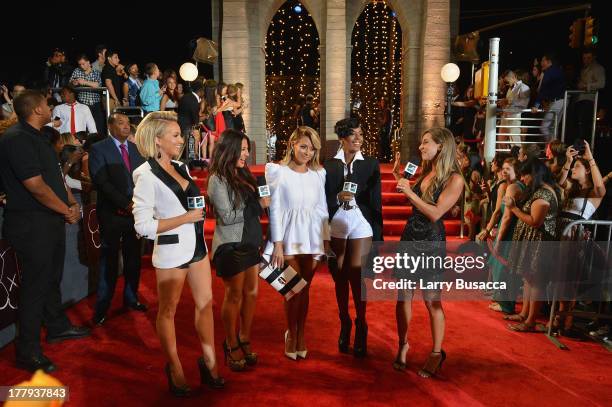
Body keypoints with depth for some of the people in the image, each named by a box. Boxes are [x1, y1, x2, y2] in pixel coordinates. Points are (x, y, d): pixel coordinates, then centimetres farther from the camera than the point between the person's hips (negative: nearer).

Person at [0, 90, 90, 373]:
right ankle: (28, 353, 13)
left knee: (52, 278, 21)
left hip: (52, 222, 9)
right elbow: (36, 186, -23)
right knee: (35, 286, -1)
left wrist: (72, 203, 1)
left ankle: (57, 327, 39)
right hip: (32, 225, -9)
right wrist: (67, 211, -12)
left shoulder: (37, 138, 14)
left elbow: (56, 176, 16)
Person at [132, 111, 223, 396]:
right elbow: (143, 225, -21)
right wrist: (186, 218, -20)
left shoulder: (180, 167, 7)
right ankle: (175, 369, 28)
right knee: (168, 310, 11)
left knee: (205, 303, 13)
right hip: (171, 250, -7)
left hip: (197, 245, 7)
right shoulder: (147, 176, -16)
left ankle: (209, 362, 28)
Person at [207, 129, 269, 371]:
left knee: (251, 293, 10)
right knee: (234, 296, 5)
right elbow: (226, 216, -16)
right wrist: (259, 205, -12)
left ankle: (245, 341, 26)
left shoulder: (243, 175, 10)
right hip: (231, 245, -7)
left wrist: (259, 235, 3)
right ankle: (232, 346, 22)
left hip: (251, 242, 7)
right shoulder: (218, 179, -11)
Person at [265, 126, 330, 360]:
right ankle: (292, 334, 22)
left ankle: (301, 334, 25)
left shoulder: (319, 174, 7)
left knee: (304, 289, 10)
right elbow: (275, 210, -5)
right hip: (289, 237, -3)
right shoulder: (278, 172, -2)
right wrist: (277, 244, -9)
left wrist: (326, 240, 7)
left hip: (312, 237, 3)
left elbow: (322, 209, 11)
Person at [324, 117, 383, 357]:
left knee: (357, 278, -1)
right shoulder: (329, 165, 3)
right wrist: (338, 198, -18)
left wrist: (378, 236, -2)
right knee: (340, 278, 11)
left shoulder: (371, 164, 1)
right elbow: (324, 200, 3)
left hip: (361, 227, -1)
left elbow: (376, 202, -1)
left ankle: (360, 326, 17)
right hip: (335, 227, 2)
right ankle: (344, 323, 28)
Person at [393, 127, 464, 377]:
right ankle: (403, 345, 27)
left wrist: (409, 191, -17)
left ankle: (436, 353, 23)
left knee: (432, 301, 5)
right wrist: (402, 180, 8)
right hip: (409, 237, 6)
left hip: (431, 243, -6)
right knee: (402, 297, 10)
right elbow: (414, 204, 11)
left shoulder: (454, 179, -10)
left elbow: (435, 213, -18)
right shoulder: (425, 173, 11)